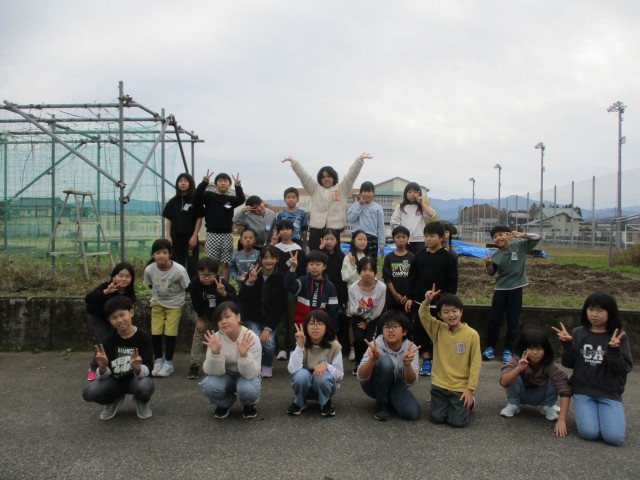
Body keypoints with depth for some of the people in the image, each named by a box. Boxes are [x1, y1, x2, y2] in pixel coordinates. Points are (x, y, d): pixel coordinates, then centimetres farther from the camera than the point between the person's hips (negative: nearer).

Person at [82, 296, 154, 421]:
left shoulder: (143, 338, -16)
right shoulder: (109, 341, -9)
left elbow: (147, 369, -21)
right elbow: (103, 375, -12)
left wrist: (137, 368, -44)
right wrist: (103, 367, -35)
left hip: (135, 380, -2)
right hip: (114, 381, 2)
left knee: (146, 386, -36)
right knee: (88, 392, -24)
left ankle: (141, 402, 3)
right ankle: (113, 401, 10)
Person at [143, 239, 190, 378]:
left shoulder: (179, 270, -30)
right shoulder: (149, 269, -21)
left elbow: (186, 288, -12)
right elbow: (150, 285, 2)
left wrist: (174, 295, 0)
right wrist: (158, 294, 6)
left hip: (174, 304, -3)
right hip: (157, 303, 3)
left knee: (170, 333, -3)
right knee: (155, 333, 2)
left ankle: (168, 362, 16)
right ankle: (158, 361, 22)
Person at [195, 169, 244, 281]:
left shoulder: (231, 199, 7)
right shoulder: (209, 196, 4)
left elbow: (241, 200, -13)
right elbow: (197, 196, -14)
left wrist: (238, 186, -29)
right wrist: (204, 182, -27)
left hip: (226, 235, 1)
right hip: (212, 235, -1)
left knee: (225, 264, 5)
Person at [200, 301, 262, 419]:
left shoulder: (251, 338, -24)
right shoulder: (216, 338, -18)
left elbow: (250, 373, -28)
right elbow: (215, 372, -22)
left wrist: (244, 354, -46)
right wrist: (215, 352, -40)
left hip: (246, 376, -2)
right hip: (226, 375, 2)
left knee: (247, 389, -35)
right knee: (209, 386, -29)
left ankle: (249, 405, 4)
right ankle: (224, 404, 7)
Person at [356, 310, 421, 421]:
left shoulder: (411, 347, -18)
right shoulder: (376, 344, -25)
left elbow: (411, 382, -24)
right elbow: (361, 377, -33)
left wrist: (407, 363, -45)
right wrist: (372, 359, -53)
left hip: (396, 385, 3)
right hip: (374, 384, -3)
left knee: (412, 412, -26)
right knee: (385, 362, -34)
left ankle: (389, 400, 8)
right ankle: (381, 404, -11)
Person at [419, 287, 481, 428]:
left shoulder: (472, 335, -11)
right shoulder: (438, 329, -1)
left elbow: (475, 364, -8)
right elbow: (423, 316, -14)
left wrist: (470, 389, -10)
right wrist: (427, 301, -33)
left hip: (461, 388, -3)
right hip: (439, 385, 3)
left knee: (457, 421, -6)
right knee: (436, 418, -1)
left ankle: (469, 403, 24)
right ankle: (448, 404, 30)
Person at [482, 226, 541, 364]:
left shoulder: (520, 246, -6)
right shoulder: (496, 255, -2)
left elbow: (537, 238, -10)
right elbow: (491, 273, 5)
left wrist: (522, 235, -25)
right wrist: (489, 264, -16)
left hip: (516, 289, -1)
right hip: (500, 289, 2)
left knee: (513, 321, 5)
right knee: (494, 320, 4)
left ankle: (508, 350, 15)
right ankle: (490, 348, 14)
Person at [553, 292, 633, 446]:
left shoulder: (619, 337, -2)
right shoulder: (578, 333, 3)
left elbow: (624, 369, -8)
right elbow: (569, 364, 4)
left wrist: (614, 350, -25)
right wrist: (567, 344, -13)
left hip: (610, 393, -1)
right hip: (582, 391, 1)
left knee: (615, 437, -17)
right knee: (589, 433, -17)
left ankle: (603, 414, 14)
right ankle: (586, 413, 15)